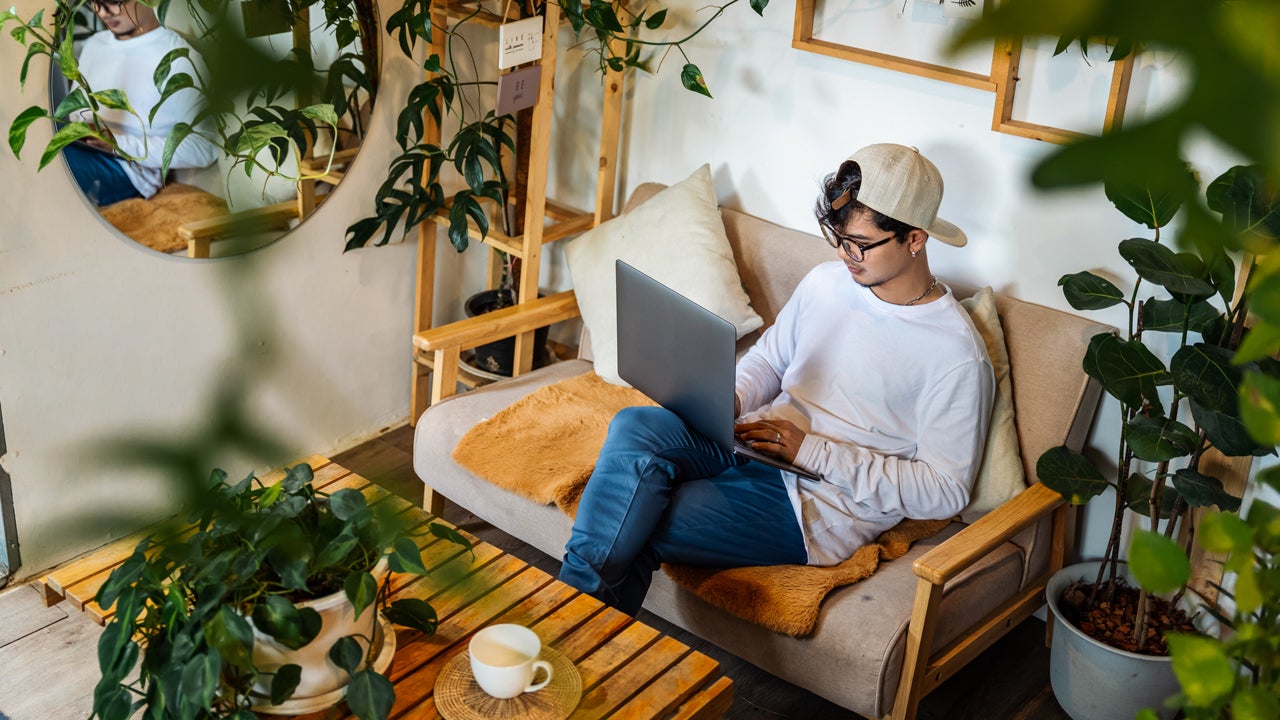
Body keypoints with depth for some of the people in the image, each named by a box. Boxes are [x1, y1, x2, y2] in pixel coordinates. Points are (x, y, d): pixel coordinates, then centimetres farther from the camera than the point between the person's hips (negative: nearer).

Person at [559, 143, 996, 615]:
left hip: (819, 504, -6)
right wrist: (729, 402, -2)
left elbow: (945, 491, -11)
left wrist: (814, 451, -16)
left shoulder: (956, 355, -10)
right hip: (752, 441, 6)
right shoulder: (826, 282, 10)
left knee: (639, 529, -26)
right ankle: (572, 603, -23)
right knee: (634, 427, -25)